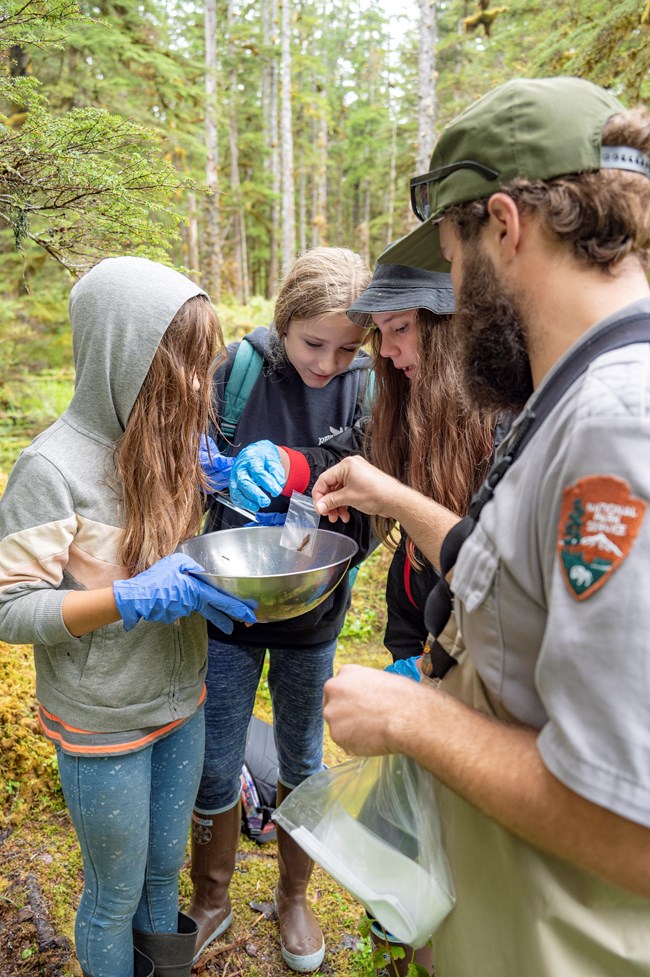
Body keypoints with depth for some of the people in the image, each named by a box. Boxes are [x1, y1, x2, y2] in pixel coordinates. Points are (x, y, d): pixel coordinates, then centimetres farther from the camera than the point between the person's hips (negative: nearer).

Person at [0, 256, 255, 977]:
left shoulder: (166, 442, -2)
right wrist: (134, 599, -32)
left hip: (181, 701, 6)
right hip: (102, 725, -6)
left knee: (164, 866, 26)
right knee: (115, 893, 17)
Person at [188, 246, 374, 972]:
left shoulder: (362, 385, -11)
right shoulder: (241, 366, -15)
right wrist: (231, 472, -27)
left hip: (312, 614, 1)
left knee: (302, 761, 19)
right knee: (215, 768, 12)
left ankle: (294, 897, 45)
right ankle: (211, 902, 41)